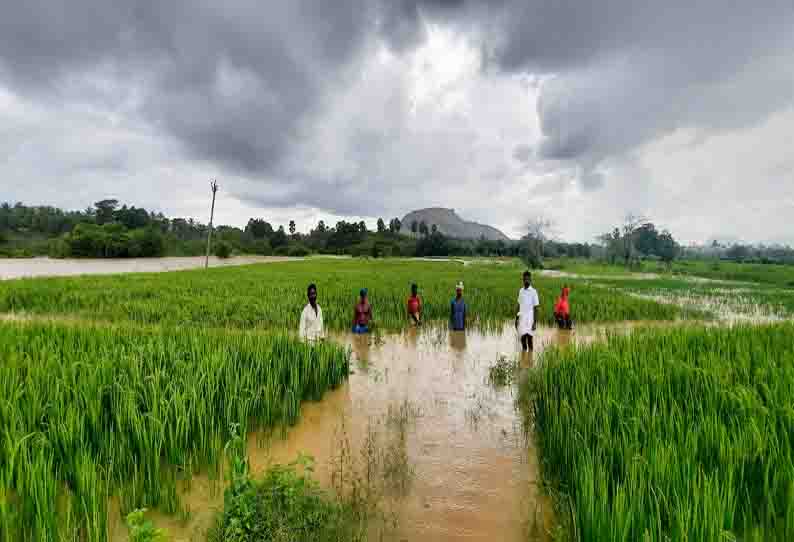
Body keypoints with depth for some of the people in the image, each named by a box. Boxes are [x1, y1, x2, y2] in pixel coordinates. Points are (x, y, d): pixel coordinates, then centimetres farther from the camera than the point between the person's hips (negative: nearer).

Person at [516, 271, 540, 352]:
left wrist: (535, 322, -12)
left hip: (529, 319, -5)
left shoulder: (533, 292, -6)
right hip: (521, 319, 5)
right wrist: (516, 319, 11)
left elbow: (536, 308, -7)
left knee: (529, 340, 0)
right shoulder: (521, 291, 10)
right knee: (523, 340, 9)